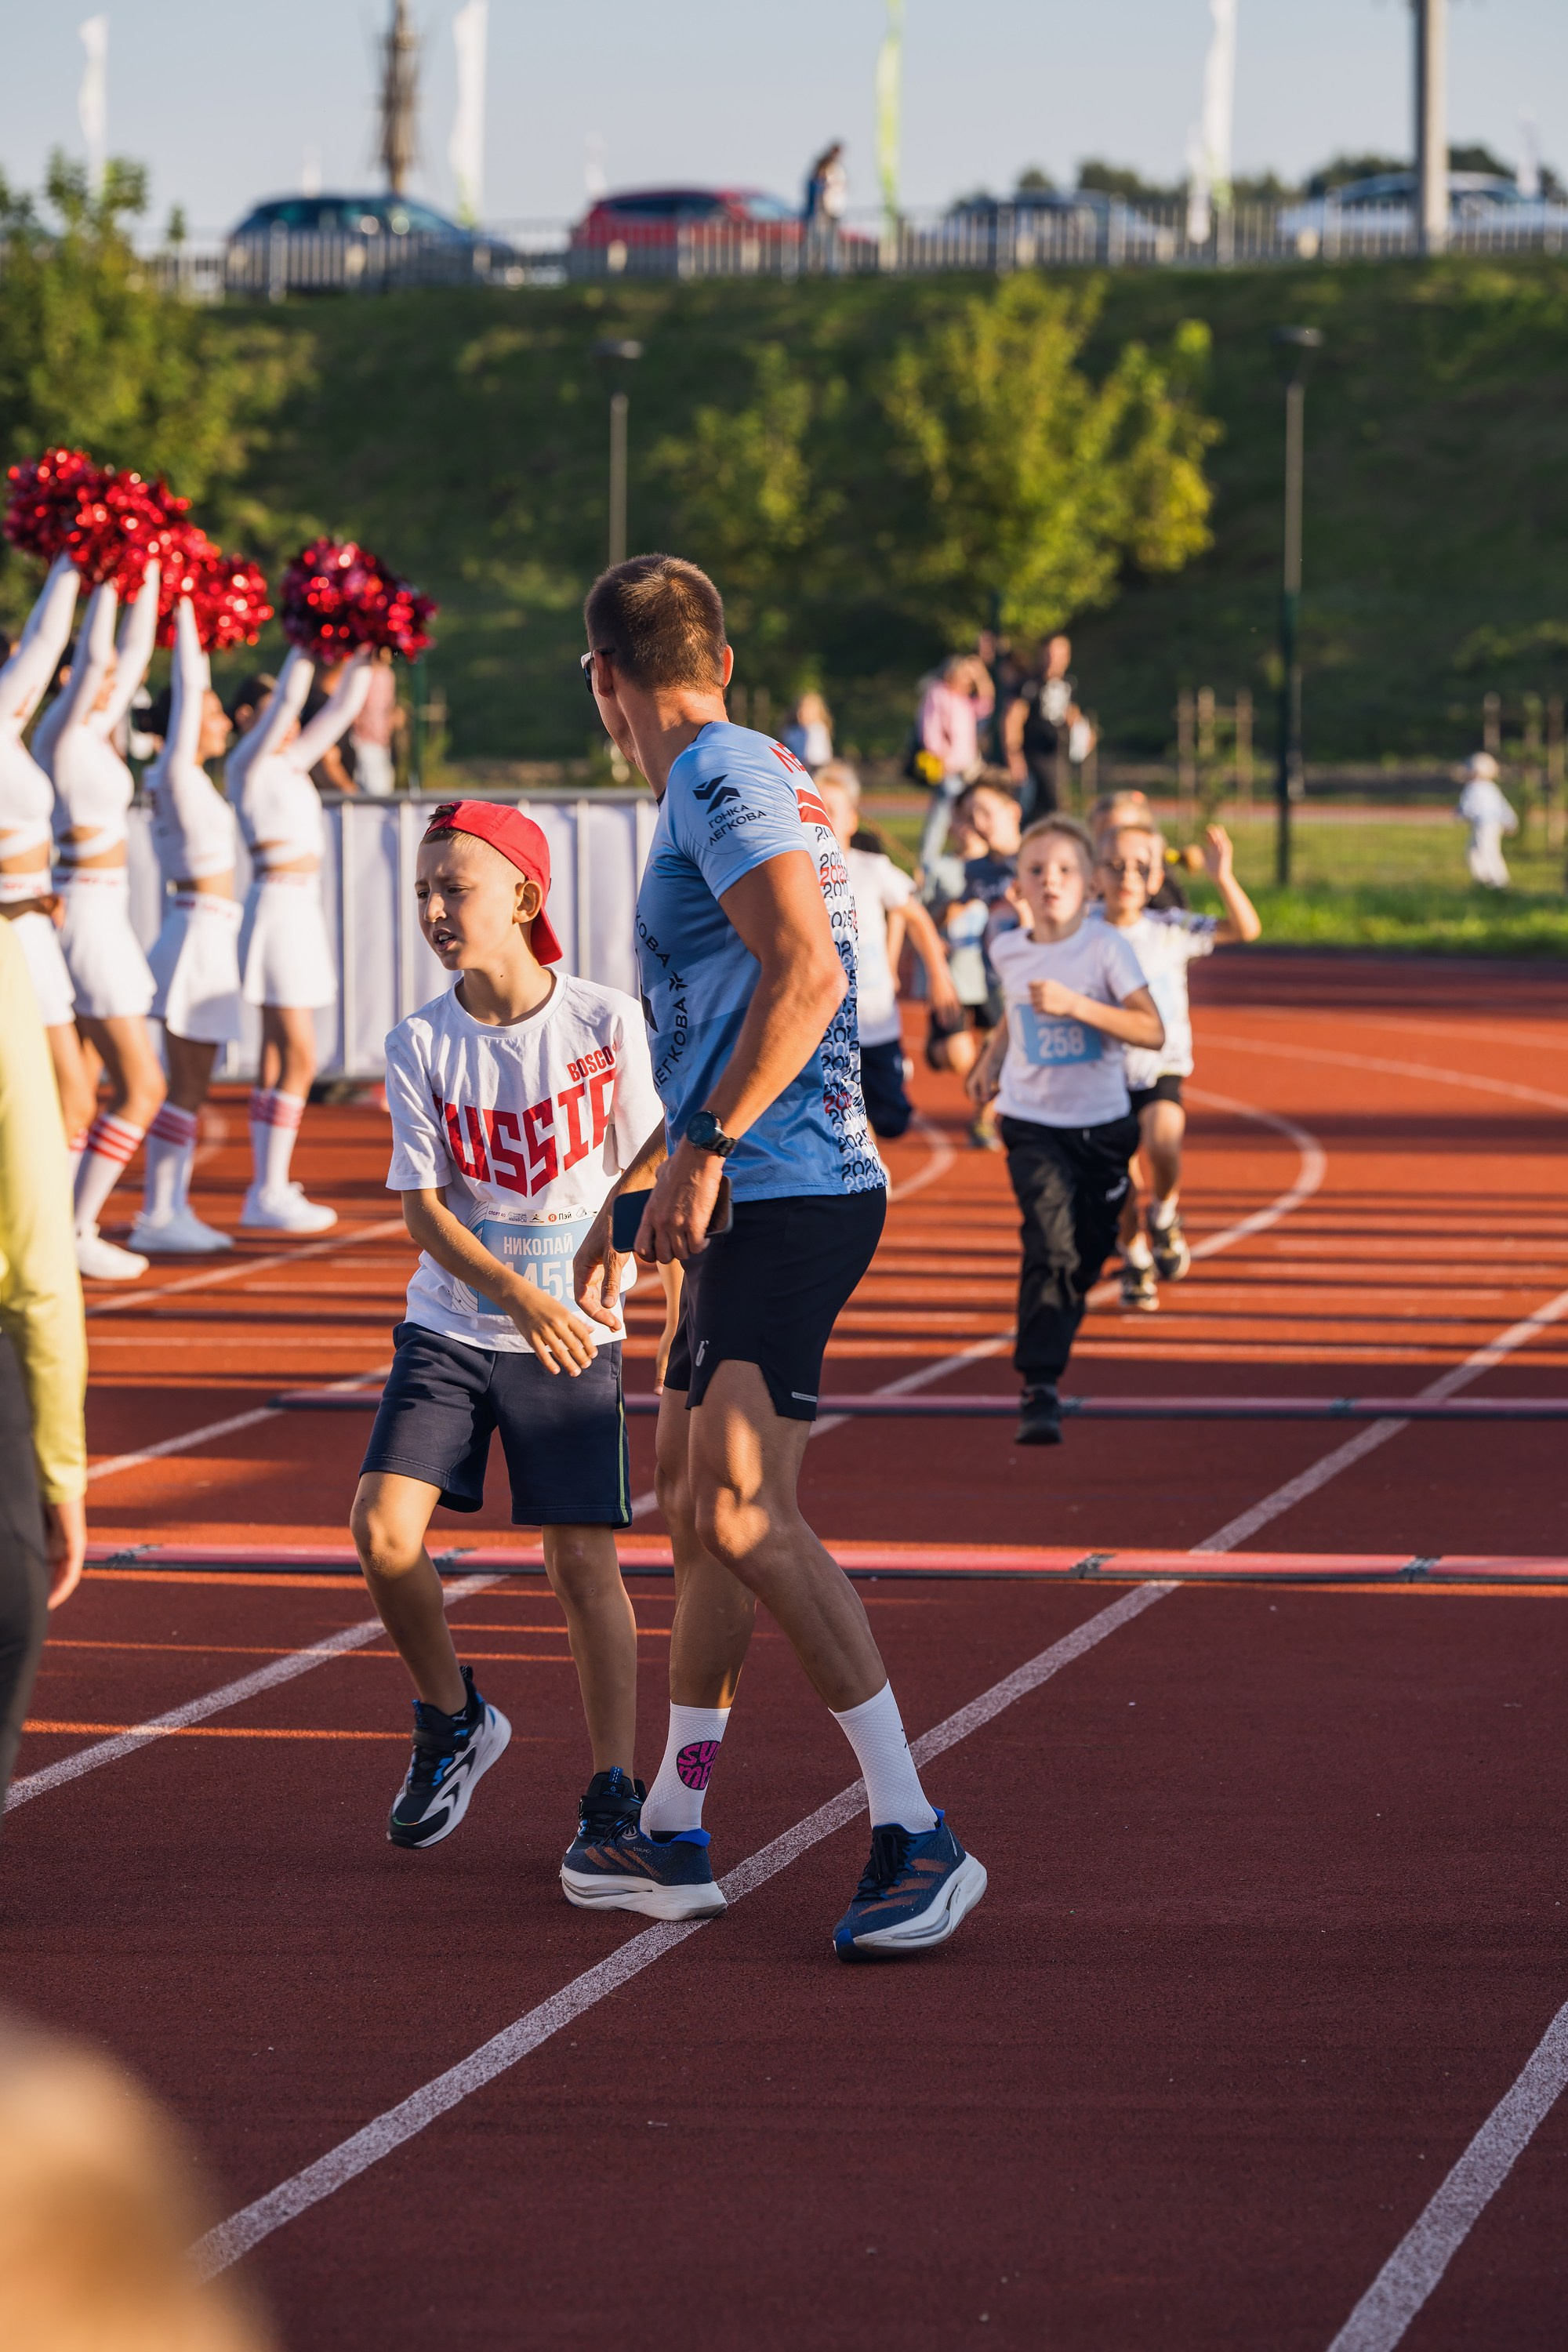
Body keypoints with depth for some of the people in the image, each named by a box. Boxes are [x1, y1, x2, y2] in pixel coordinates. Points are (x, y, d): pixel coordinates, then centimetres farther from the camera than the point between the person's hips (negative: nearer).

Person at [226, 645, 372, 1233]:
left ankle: (268, 1190, 11)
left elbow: (342, 709, 17)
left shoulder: (292, 763, 14)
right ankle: (269, 1195, -11)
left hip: (302, 910, 9)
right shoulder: (248, 763, -8)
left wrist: (363, 654, 10)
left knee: (279, 1057, 9)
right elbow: (287, 699, -20)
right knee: (298, 1058, -11)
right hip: (276, 907, -9)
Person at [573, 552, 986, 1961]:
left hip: (788, 1200, -11)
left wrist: (706, 1150, -23)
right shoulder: (734, 779, 21)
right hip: (749, 1208, 11)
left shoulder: (723, 780, -10)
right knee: (695, 1511, 16)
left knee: (744, 1516, -18)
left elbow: (805, 974, -24)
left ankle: (915, 1837, -21)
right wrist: (635, 1192, 35)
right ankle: (672, 1838, 26)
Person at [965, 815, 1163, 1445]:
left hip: (1101, 1124, 0)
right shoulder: (1007, 950, 0)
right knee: (1052, 1244, -19)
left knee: (1087, 1254, 12)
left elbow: (1152, 1030, -18)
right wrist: (992, 1058, 15)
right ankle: (1039, 1389, -22)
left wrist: (1075, 1004, -26)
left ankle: (1054, 1340, 43)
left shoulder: (1105, 947, -10)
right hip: (1032, 1121, 0)